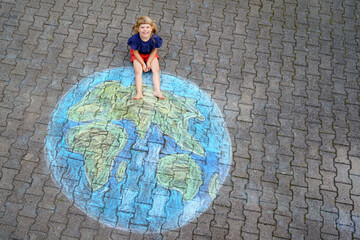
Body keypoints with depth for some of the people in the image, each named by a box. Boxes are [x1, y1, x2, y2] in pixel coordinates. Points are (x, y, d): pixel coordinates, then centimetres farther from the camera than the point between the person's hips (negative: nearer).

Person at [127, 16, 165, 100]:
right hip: (138, 55, -1)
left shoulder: (155, 38, -28)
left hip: (150, 55, 1)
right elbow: (135, 52, -18)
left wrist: (149, 62, -16)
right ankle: (139, 93, -24)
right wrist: (143, 64, -18)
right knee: (138, 71, -16)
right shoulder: (135, 39, -31)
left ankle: (157, 91, -17)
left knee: (156, 70, -14)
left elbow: (154, 50, -12)